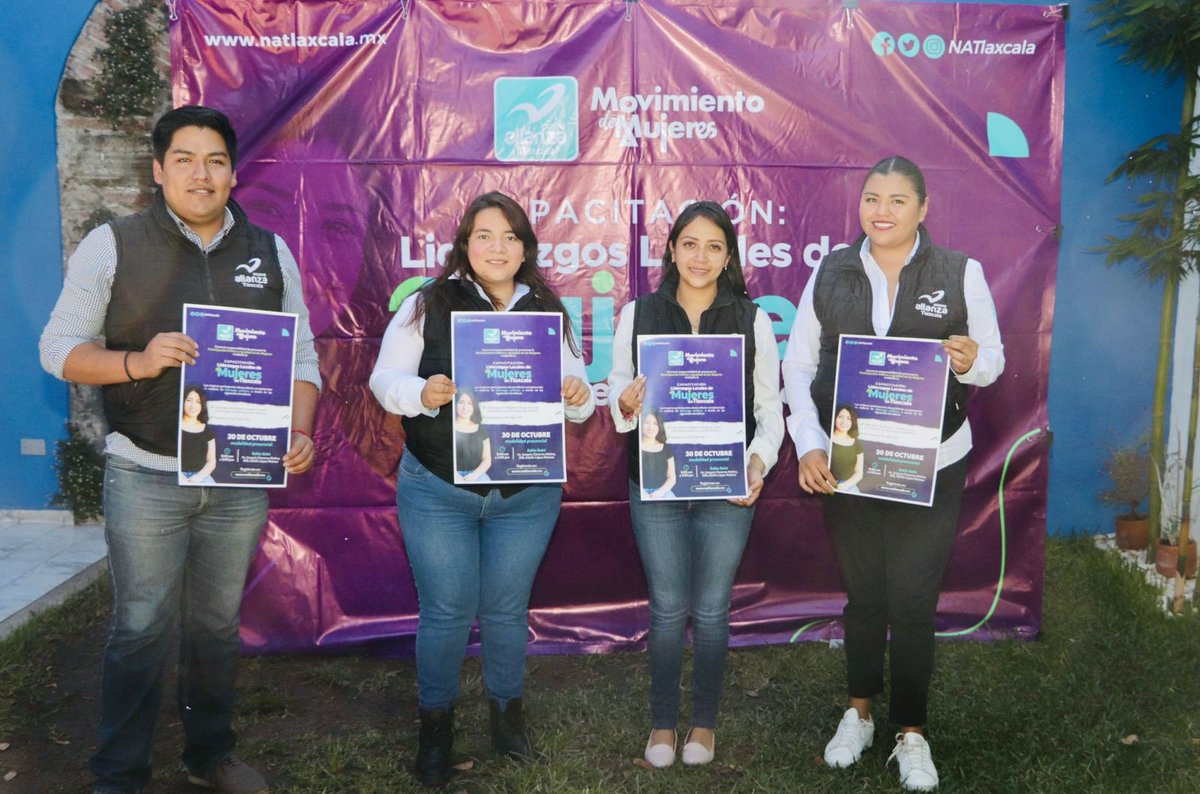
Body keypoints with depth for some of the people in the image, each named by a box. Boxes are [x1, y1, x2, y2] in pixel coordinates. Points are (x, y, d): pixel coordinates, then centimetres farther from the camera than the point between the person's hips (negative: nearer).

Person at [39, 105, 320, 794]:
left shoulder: (270, 252, 6)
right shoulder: (112, 245, -2)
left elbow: (302, 356, 7)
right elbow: (60, 349, -2)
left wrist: (300, 432, -9)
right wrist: (138, 361, -20)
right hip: (146, 477, -2)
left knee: (218, 625, 14)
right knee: (142, 628, 3)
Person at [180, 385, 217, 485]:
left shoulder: (208, 431, 14)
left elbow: (211, 461, 10)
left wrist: (199, 476, -8)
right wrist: (180, 477, -16)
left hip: (200, 476, 3)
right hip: (176, 475, -3)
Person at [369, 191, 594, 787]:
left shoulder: (548, 313, 5)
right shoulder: (428, 305, -3)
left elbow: (574, 396, 8)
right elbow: (385, 379, -4)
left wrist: (579, 396, -16)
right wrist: (422, 394, -25)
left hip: (528, 496, 2)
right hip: (437, 491, -2)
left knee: (507, 609, 14)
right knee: (445, 612, 5)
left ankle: (507, 714, 35)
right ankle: (435, 727, 26)